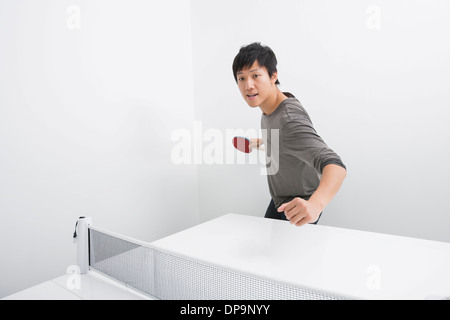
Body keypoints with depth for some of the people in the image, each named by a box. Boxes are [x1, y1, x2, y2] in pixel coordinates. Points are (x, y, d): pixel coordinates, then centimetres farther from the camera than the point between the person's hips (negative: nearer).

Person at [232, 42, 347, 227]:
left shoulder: (290, 120, -36)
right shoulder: (269, 107, -8)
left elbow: (335, 165, -49)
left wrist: (315, 205, -66)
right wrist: (261, 142, 14)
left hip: (298, 209, -8)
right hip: (279, 200, 8)